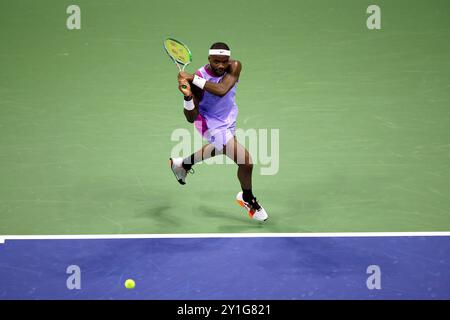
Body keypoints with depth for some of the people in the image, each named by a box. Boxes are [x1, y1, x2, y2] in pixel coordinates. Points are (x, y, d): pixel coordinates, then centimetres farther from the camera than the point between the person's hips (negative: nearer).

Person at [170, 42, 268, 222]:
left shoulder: (235, 67, -23)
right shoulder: (197, 80, -30)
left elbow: (222, 90, -41)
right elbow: (191, 118, -28)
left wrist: (193, 78, -44)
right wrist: (188, 96, -45)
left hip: (228, 119, 6)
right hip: (212, 125, -6)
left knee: (220, 148, 36)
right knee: (246, 162, -14)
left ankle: (183, 164, 60)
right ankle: (247, 200, 16)